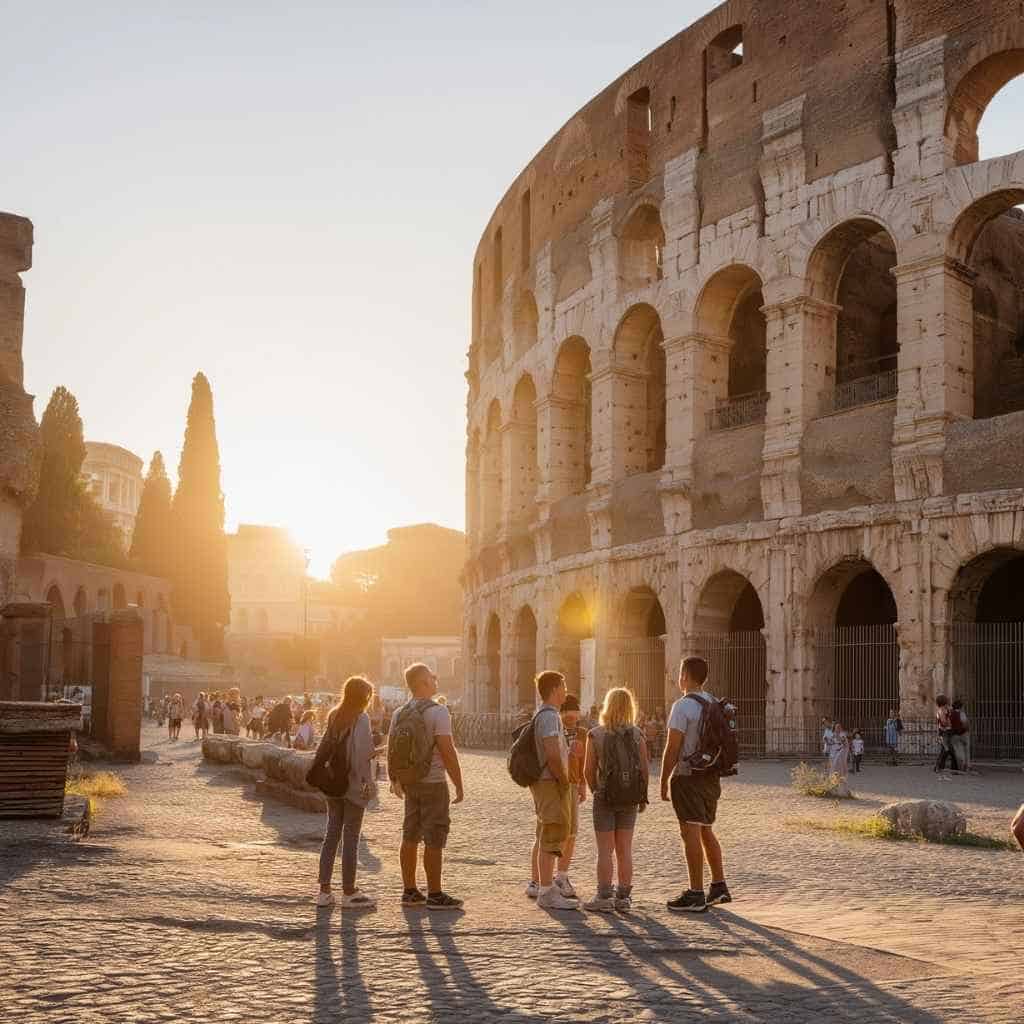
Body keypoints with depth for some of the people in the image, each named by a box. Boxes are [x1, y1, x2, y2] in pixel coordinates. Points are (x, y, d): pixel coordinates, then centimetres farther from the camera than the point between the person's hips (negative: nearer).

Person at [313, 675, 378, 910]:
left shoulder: (334, 716, 10)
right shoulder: (361, 718, -12)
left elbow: (325, 748, 9)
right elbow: (361, 751, -22)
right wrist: (367, 779, -22)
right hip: (353, 784, -7)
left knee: (332, 834, 11)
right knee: (351, 838, 0)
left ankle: (324, 891, 14)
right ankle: (349, 893, 6)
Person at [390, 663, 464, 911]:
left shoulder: (399, 713, 8)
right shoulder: (437, 711, -15)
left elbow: (391, 750, 15)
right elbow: (448, 751, -19)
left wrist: (395, 780, 28)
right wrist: (459, 786, -13)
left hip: (410, 782, 8)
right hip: (433, 783, -7)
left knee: (410, 837, 12)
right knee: (434, 841, -2)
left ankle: (410, 891, 18)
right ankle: (435, 895, 1)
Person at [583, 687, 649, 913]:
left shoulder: (595, 735, -9)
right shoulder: (637, 734, -3)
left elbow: (589, 770, -7)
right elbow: (645, 769, -4)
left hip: (604, 797, -3)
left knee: (605, 850, 4)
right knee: (625, 850, 10)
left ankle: (604, 897, 3)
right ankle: (623, 897, 12)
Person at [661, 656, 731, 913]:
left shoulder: (683, 706, -14)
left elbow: (672, 748, -16)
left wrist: (664, 781, -9)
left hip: (688, 777, -9)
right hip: (712, 777, 9)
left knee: (691, 832, -6)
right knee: (707, 831, 19)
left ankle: (695, 895, -6)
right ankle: (719, 887, 24)